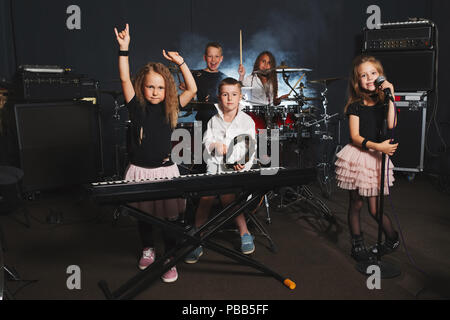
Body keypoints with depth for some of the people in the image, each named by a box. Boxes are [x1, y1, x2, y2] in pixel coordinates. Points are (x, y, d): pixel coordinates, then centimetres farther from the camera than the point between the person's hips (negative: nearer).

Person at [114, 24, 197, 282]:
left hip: (166, 170, 0)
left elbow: (192, 89, -5)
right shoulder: (137, 107, -3)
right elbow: (125, 79, -12)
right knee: (144, 214, 16)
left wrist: (180, 62, -13)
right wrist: (124, 49, -19)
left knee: (169, 215, 4)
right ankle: (147, 249, 41)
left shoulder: (170, 108, 0)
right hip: (140, 171, 0)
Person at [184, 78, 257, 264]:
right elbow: (206, 140, 6)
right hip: (215, 167, 2)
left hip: (237, 170, -2)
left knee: (227, 196, -28)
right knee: (206, 197, -21)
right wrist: (214, 145, -17)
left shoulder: (247, 121, 8)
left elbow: (250, 148, 3)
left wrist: (244, 164, -15)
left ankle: (244, 234, -8)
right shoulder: (214, 120, 14)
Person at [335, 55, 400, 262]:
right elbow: (355, 137, -9)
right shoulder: (355, 105, -2)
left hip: (375, 158, 1)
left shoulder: (383, 102, 3)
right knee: (356, 204, 8)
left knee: (374, 209, 0)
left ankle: (392, 238, 27)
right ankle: (357, 245, 24)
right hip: (356, 156, 0)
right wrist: (378, 146, -21)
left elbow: (391, 125, -15)